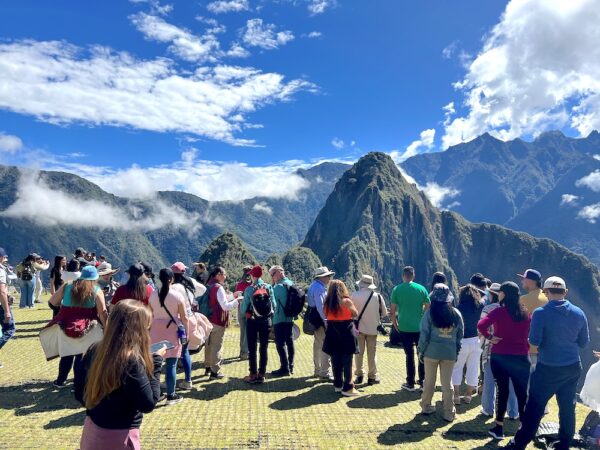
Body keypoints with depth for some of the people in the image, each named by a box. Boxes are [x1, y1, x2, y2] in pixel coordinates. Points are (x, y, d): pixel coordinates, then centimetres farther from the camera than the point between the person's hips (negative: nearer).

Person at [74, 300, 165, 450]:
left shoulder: (95, 350, -4)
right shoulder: (131, 361, -25)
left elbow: (80, 394, 6)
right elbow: (148, 403, -17)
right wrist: (156, 362, -13)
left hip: (91, 430, 7)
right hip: (118, 437, -7)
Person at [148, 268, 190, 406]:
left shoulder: (153, 295, 0)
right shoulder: (178, 295, -9)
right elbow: (184, 318, -6)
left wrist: (149, 330, 16)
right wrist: (187, 333, 3)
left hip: (156, 331, 3)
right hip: (172, 332, -3)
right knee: (171, 365, 2)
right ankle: (171, 396, 8)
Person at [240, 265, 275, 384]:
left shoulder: (249, 289, -10)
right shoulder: (269, 288, -4)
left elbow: (244, 308, -7)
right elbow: (274, 305, -4)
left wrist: (241, 302, 13)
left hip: (252, 321, -2)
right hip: (266, 321, 2)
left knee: (252, 349, 7)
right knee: (264, 348, 9)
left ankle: (253, 375, 11)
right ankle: (261, 375, 13)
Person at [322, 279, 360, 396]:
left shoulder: (327, 302, -2)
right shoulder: (346, 301, -13)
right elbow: (356, 314, -2)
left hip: (332, 334, 4)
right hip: (346, 333, -4)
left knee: (336, 360, 13)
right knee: (347, 361, 1)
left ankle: (338, 385, 22)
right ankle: (347, 388, 3)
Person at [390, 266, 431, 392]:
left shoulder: (397, 290, -3)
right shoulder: (421, 289, -1)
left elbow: (393, 310, -3)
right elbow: (428, 307, 1)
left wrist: (395, 324, 9)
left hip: (404, 328, 0)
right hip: (420, 327, 0)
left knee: (409, 355, 7)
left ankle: (410, 384, 13)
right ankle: (423, 382, 17)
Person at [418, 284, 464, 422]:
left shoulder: (430, 313, -12)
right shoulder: (456, 313, -3)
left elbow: (424, 334, -9)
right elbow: (460, 335, 4)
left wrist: (420, 350, 2)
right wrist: (457, 351, 13)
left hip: (432, 351, -2)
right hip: (450, 352, 2)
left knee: (429, 381, 13)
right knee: (447, 383, 10)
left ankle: (426, 407, 27)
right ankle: (449, 413, 15)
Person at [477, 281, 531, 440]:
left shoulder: (499, 311, -12)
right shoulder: (525, 313, 2)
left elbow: (481, 325, -25)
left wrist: (489, 337, -10)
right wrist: (526, 349, 16)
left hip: (500, 357, -2)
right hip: (521, 358, 3)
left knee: (503, 391, 9)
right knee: (522, 393, 9)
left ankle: (499, 428, 17)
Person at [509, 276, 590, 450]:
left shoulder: (541, 313, -16)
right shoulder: (578, 313, -1)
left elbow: (534, 341, -16)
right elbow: (584, 343, 6)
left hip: (548, 369, -4)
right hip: (573, 367, 4)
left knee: (535, 407, 2)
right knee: (568, 407, 16)